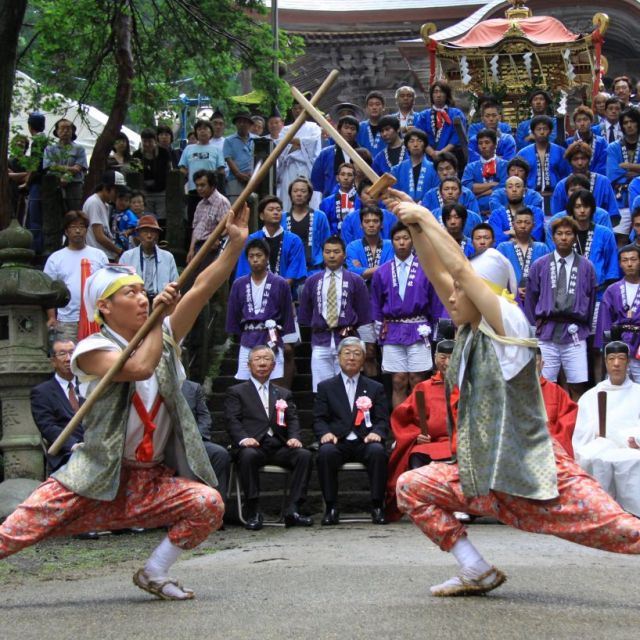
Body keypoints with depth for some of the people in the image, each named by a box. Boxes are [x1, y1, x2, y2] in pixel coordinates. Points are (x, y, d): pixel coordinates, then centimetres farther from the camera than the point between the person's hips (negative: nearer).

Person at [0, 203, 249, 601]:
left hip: (154, 479, 4)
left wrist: (236, 244, -15)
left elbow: (202, 289, -4)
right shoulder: (92, 349, -7)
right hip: (96, 478, -4)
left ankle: (154, 575, -4)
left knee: (209, 504, -22)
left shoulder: (164, 339, 8)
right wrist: (158, 320, -18)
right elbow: (140, 367, -27)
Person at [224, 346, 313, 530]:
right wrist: (243, 438, -19)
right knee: (248, 456, -37)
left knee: (305, 455, -26)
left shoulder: (284, 394, 28)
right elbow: (232, 420, 2)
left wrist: (294, 437, -8)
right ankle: (253, 513, -31)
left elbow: (293, 420, 15)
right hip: (253, 446, -3)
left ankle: (292, 510, -27)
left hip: (279, 447, 3)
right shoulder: (236, 392, 17)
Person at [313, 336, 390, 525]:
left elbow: (383, 420, 11)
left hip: (365, 442, 0)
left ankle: (377, 506, -24)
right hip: (337, 443, 0)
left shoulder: (375, 388, 20)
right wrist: (325, 433, -14)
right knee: (326, 452, -34)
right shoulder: (325, 387, 17)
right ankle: (331, 508, -24)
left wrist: (376, 433, -13)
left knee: (378, 451, -34)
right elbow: (319, 419, 9)